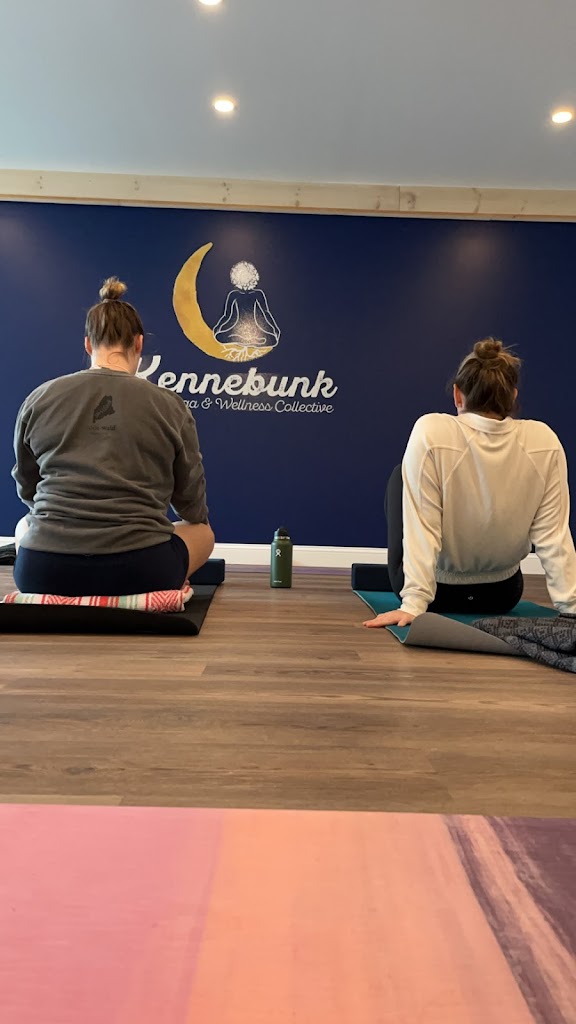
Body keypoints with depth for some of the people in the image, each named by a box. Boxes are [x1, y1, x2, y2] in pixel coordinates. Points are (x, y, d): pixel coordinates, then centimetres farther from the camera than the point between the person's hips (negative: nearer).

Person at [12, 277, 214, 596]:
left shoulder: (39, 399, 5)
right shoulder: (171, 406, 0)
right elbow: (192, 502, 10)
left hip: (41, 573, 3)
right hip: (138, 572, -2)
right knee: (203, 530, 27)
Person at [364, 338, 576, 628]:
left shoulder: (431, 432, -23)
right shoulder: (545, 441, -13)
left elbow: (421, 530, -25)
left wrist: (413, 605, -21)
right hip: (502, 595, 4)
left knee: (400, 476, 18)